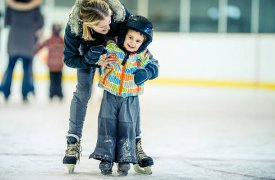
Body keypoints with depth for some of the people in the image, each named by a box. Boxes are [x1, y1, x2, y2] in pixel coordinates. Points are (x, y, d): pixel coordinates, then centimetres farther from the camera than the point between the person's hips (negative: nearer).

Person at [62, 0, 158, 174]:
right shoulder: (73, 27, -41)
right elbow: (69, 59, -27)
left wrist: (150, 60, -23)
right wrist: (93, 60, -43)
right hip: (89, 53, -1)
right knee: (83, 92, -10)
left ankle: (136, 144, 4)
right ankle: (73, 143, 0)